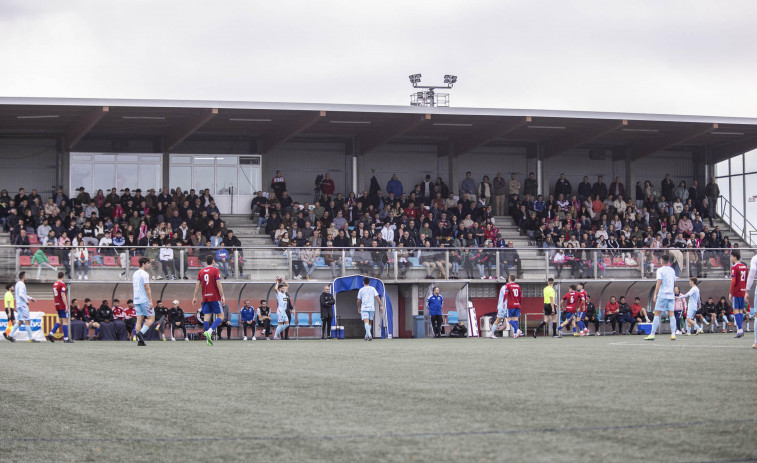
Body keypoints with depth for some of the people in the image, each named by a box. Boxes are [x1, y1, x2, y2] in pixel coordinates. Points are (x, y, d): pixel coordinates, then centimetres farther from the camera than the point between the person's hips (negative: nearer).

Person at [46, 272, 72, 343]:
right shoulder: (62, 284, -12)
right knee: (65, 321, -4)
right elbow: (63, 295, -19)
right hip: (62, 305, -8)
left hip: (57, 305, 8)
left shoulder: (54, 284, 12)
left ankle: (51, 333, 2)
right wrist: (66, 305, -20)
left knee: (60, 321, 15)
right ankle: (66, 338, -4)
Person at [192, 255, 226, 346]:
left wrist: (195, 297, 10)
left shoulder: (201, 272, 9)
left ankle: (208, 340, -4)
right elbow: (218, 284, -9)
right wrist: (222, 296, -6)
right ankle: (209, 331, -22)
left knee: (206, 317, 2)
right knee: (221, 316, 1)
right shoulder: (215, 270, -3)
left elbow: (197, 285, 6)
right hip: (215, 297, -4)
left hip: (205, 298, 4)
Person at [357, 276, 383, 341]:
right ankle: (367, 336, 20)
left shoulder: (361, 290, 6)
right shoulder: (372, 289, 8)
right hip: (372, 308, 2)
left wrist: (358, 308, 25)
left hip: (364, 308, -2)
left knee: (366, 322, -13)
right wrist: (381, 306, -1)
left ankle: (369, 335, -31)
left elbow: (359, 301, 9)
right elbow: (377, 297, -1)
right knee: (370, 323, 16)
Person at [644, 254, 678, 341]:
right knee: (671, 314, 4)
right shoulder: (672, 270, 13)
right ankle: (673, 334, -4)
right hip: (671, 295, 5)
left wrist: (655, 295, -12)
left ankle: (652, 334, -7)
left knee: (657, 314, -4)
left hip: (662, 295, -5)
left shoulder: (660, 270, -4)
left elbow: (659, 283, -12)